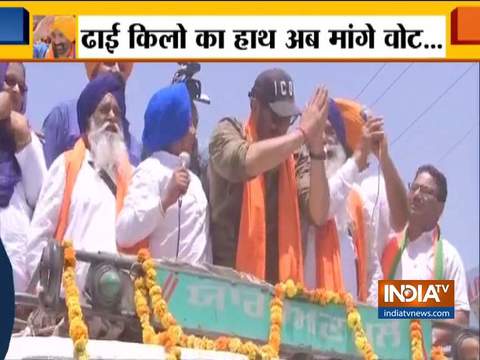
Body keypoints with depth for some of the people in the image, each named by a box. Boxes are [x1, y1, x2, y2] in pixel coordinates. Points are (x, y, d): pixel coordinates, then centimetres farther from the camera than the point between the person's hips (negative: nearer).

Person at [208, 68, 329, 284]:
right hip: (229, 278, -4)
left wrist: (316, 148, -8)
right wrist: (302, 133, -16)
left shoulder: (292, 159, 12)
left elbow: (318, 215, 1)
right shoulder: (228, 132, 2)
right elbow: (244, 161, -22)